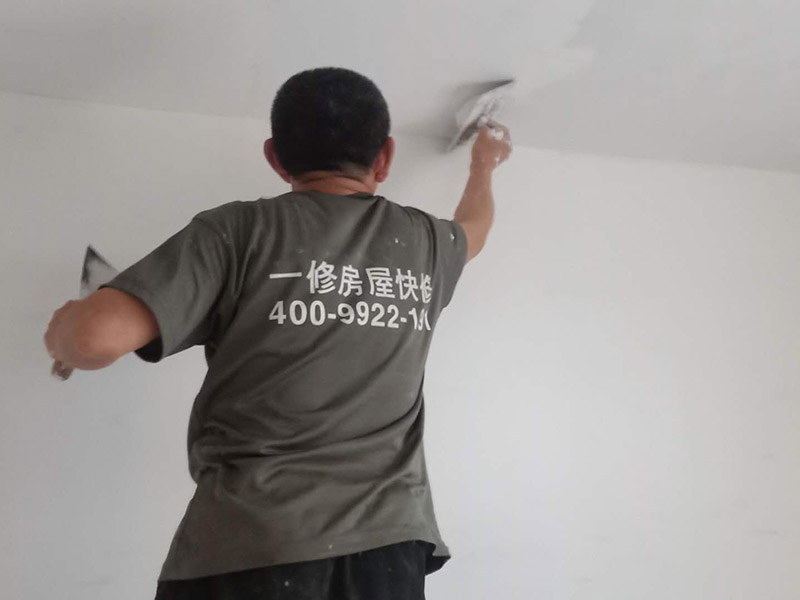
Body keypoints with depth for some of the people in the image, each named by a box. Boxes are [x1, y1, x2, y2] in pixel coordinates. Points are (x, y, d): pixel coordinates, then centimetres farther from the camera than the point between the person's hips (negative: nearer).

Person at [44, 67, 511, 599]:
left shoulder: (240, 230, -4)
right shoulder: (425, 240, 9)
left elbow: (100, 335, -14)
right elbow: (474, 230, 34)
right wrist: (484, 165, 54)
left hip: (252, 542, -3)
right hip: (387, 539, 4)